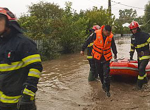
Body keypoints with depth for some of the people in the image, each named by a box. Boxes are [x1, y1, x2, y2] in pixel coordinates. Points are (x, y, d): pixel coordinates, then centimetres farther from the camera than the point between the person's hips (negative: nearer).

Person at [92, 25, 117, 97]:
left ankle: (107, 89, 2)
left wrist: (115, 54, 21)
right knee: (100, 72, 14)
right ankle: (103, 84, 38)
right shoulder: (96, 34, -16)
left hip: (106, 57, 0)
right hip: (97, 56, 0)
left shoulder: (110, 36, -9)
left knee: (106, 74, -7)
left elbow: (113, 45, 8)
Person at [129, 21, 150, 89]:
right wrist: (131, 55, 17)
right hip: (139, 55, 7)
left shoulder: (144, 35, -15)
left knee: (141, 68, -14)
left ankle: (139, 84, -1)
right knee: (140, 69, 13)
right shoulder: (133, 37, 8)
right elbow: (132, 47, 17)